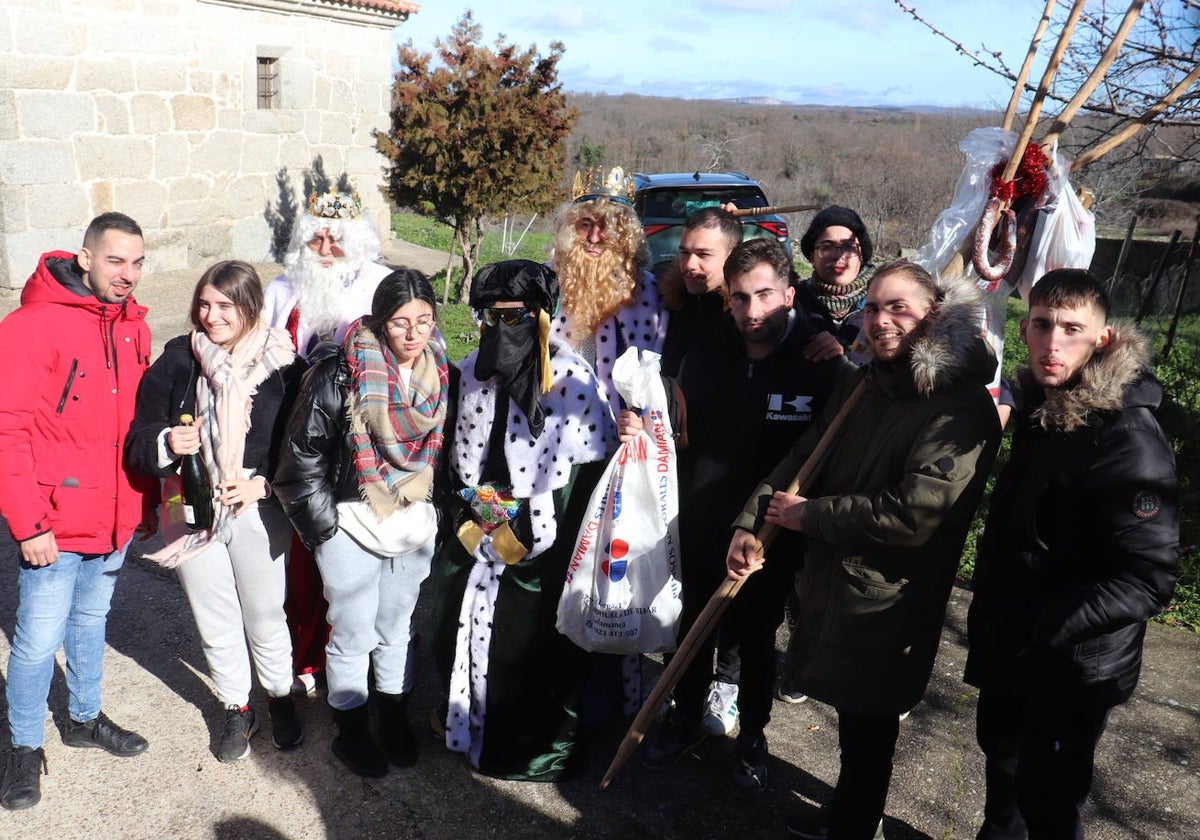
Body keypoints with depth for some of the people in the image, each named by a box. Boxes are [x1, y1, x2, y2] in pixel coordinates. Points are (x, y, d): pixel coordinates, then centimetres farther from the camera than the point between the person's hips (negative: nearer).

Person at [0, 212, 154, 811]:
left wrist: (141, 499, 13)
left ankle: (84, 719, 41)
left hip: (115, 519, 6)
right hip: (55, 526, -6)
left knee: (91, 622, 22)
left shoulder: (133, 327, 5)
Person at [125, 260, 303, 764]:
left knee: (265, 616, 14)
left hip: (258, 512, -2)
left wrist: (261, 484, -18)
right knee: (215, 623, 15)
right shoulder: (176, 360, -4)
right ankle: (236, 710, 37)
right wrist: (166, 443, -25)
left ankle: (280, 699, 39)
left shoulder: (282, 364, -9)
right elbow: (138, 439, -3)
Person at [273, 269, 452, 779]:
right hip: (351, 523, -4)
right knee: (353, 635, 8)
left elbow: (447, 451, 12)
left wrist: (440, 515, 9)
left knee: (397, 629, 19)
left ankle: (395, 719, 37)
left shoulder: (442, 376, -1)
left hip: (413, 524, 4)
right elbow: (303, 452, -10)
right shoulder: (340, 373, -16)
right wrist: (322, 522, -9)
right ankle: (352, 732, 28)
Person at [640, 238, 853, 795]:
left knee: (756, 639, 16)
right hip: (701, 529, 3)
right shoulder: (705, 359, -2)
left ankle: (752, 735, 40)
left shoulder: (825, 368, -14)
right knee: (695, 629, 20)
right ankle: (687, 718, 44)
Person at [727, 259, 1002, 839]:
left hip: (888, 603, -7)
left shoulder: (962, 408, -20)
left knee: (867, 726, 10)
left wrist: (807, 515, -17)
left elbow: (912, 515, -26)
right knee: (851, 711, 23)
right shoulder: (863, 384, 7)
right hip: (830, 578, 7)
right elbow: (802, 457, 7)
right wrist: (751, 524, -7)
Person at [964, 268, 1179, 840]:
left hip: (1071, 669, -8)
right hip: (1008, 648, 8)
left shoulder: (1128, 442, -26)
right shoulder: (1042, 405, 1)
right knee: (1002, 756, 27)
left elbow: (1148, 580, -27)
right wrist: (993, 612, 12)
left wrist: (1038, 626, -29)